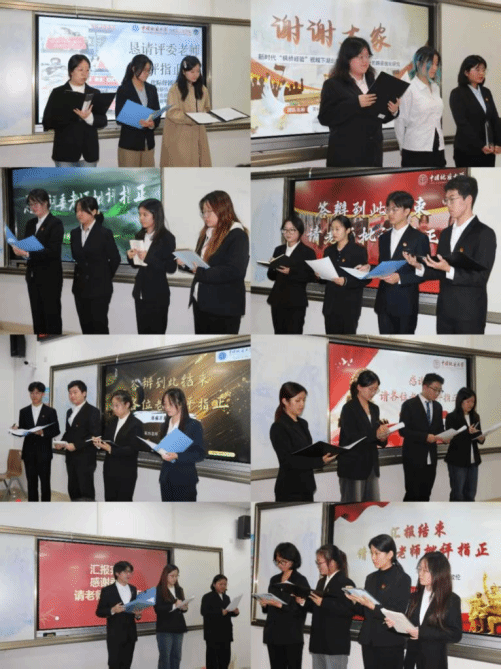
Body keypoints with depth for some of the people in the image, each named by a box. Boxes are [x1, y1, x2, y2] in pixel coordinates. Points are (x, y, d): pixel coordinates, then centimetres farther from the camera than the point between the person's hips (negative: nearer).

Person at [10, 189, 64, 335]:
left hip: (50, 278, -7)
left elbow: (53, 251, -18)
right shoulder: (31, 224, 12)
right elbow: (26, 246, 14)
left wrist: (28, 254, -26)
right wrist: (19, 250, -10)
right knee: (37, 315, 9)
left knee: (52, 315, -2)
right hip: (33, 276, 7)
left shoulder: (55, 223, -9)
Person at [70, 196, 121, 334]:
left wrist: (105, 277, 6)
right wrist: (82, 274, 10)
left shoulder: (105, 233, -9)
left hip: (99, 288, -5)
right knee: (86, 326, 8)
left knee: (99, 326, -4)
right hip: (81, 287, 5)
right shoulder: (75, 233, 7)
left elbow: (115, 259, -2)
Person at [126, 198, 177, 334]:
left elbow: (171, 268, -15)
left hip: (157, 294, -6)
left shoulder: (167, 238, -10)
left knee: (156, 333, -2)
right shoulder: (140, 236, 7)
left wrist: (148, 258, -22)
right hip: (140, 291, 6)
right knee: (143, 333, 10)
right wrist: (131, 257, -5)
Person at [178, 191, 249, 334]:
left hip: (224, 308, -9)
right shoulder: (206, 233, 15)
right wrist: (185, 263, 1)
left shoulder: (237, 236, -11)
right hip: (201, 302, 9)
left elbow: (235, 271, -23)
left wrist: (201, 272, -21)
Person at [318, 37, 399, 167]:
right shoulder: (333, 85, -2)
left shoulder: (372, 83, 16)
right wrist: (356, 103, -21)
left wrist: (392, 111, -2)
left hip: (373, 153, 6)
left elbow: (381, 117, 21)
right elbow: (325, 117, -14)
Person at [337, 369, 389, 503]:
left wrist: (382, 438, -6)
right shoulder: (349, 408, -7)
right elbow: (352, 437, -17)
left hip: (371, 466, 7)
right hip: (353, 466, -7)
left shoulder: (374, 409, 14)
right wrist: (375, 434, -30)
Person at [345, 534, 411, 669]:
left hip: (391, 644, -6)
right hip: (369, 641, 6)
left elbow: (399, 613, -12)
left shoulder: (402, 579, -5)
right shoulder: (371, 578, 13)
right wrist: (355, 601, -5)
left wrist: (373, 606, -22)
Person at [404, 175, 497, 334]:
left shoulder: (484, 234, -9)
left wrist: (449, 269, -27)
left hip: (469, 314, -7)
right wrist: (419, 267, -3)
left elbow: (480, 277, -16)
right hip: (444, 311, 7)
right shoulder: (446, 233, 14)